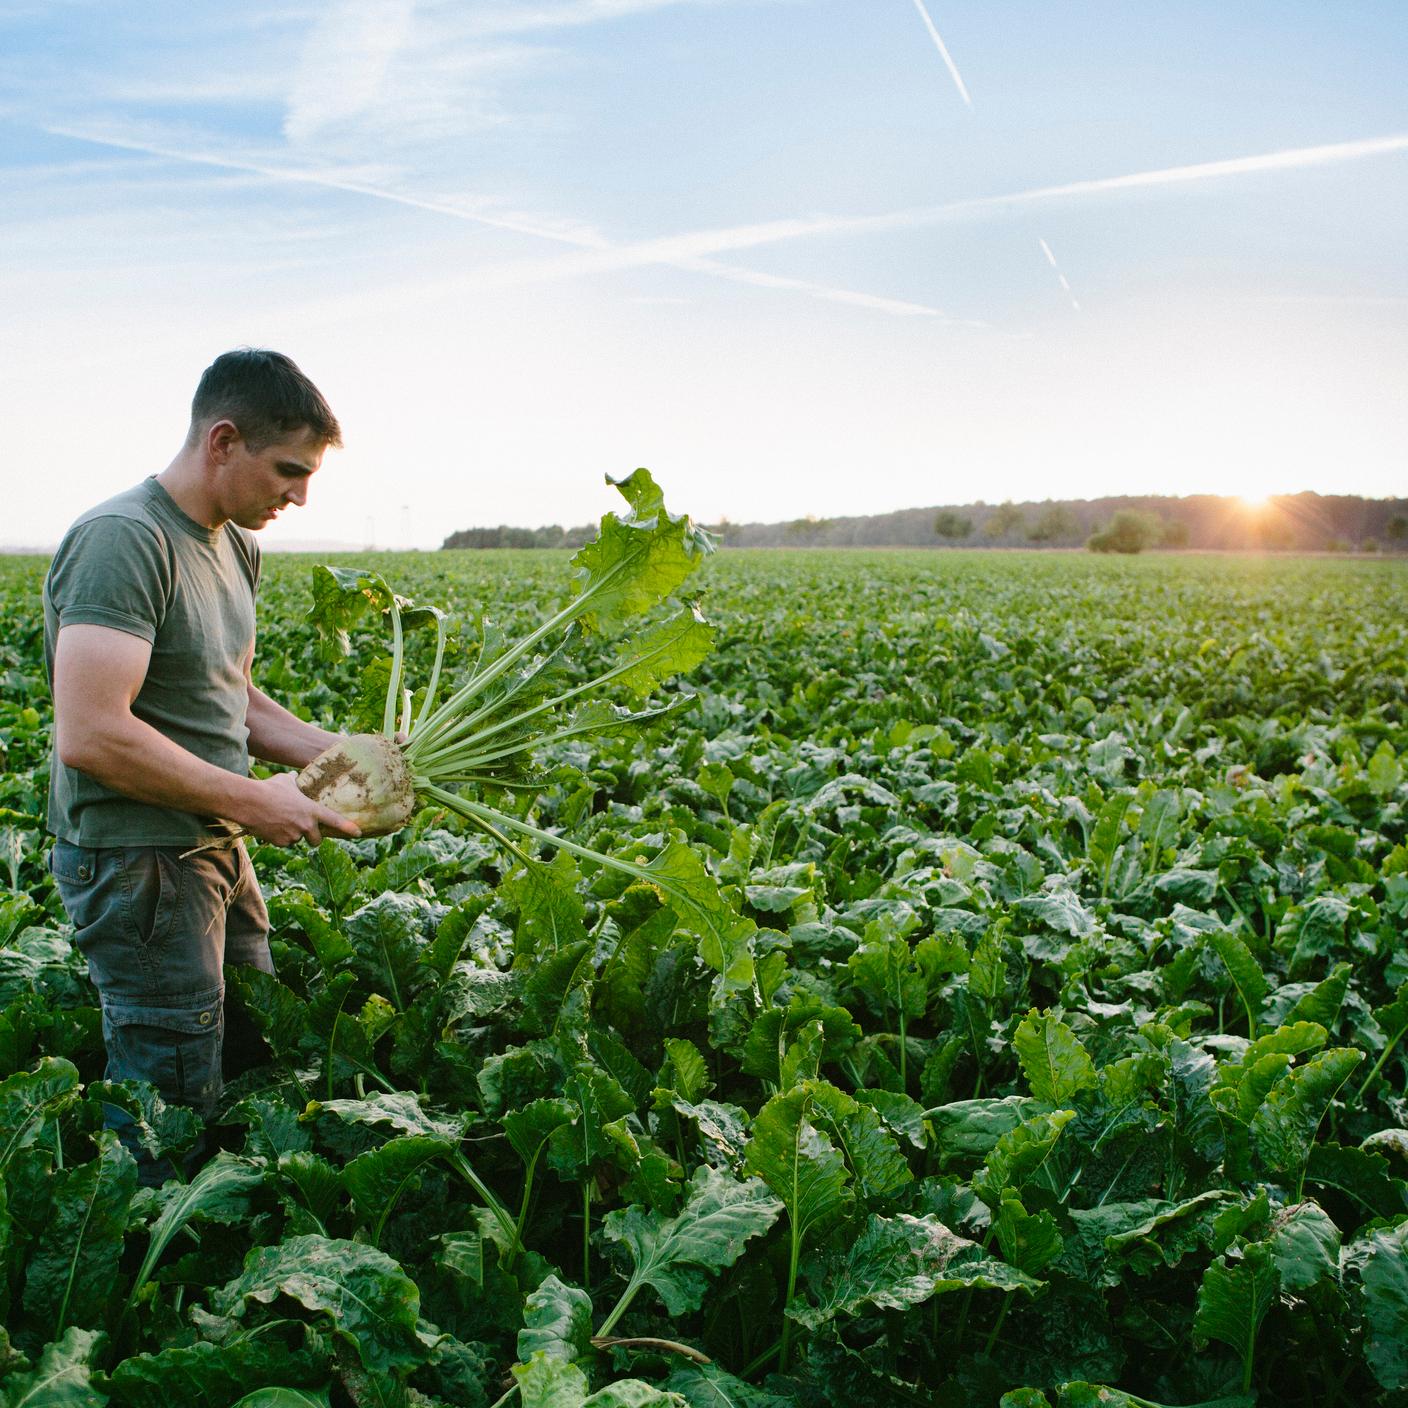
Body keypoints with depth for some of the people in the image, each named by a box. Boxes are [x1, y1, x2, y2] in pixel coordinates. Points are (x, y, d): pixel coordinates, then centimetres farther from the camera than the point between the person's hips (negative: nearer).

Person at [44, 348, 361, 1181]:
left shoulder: (235, 547, 11)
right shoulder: (124, 541, -20)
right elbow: (92, 736, -27)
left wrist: (337, 753, 5)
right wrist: (252, 801, -20)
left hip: (217, 849, 9)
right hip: (137, 861, -9)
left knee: (253, 1059, 17)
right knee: (173, 1111, 1)